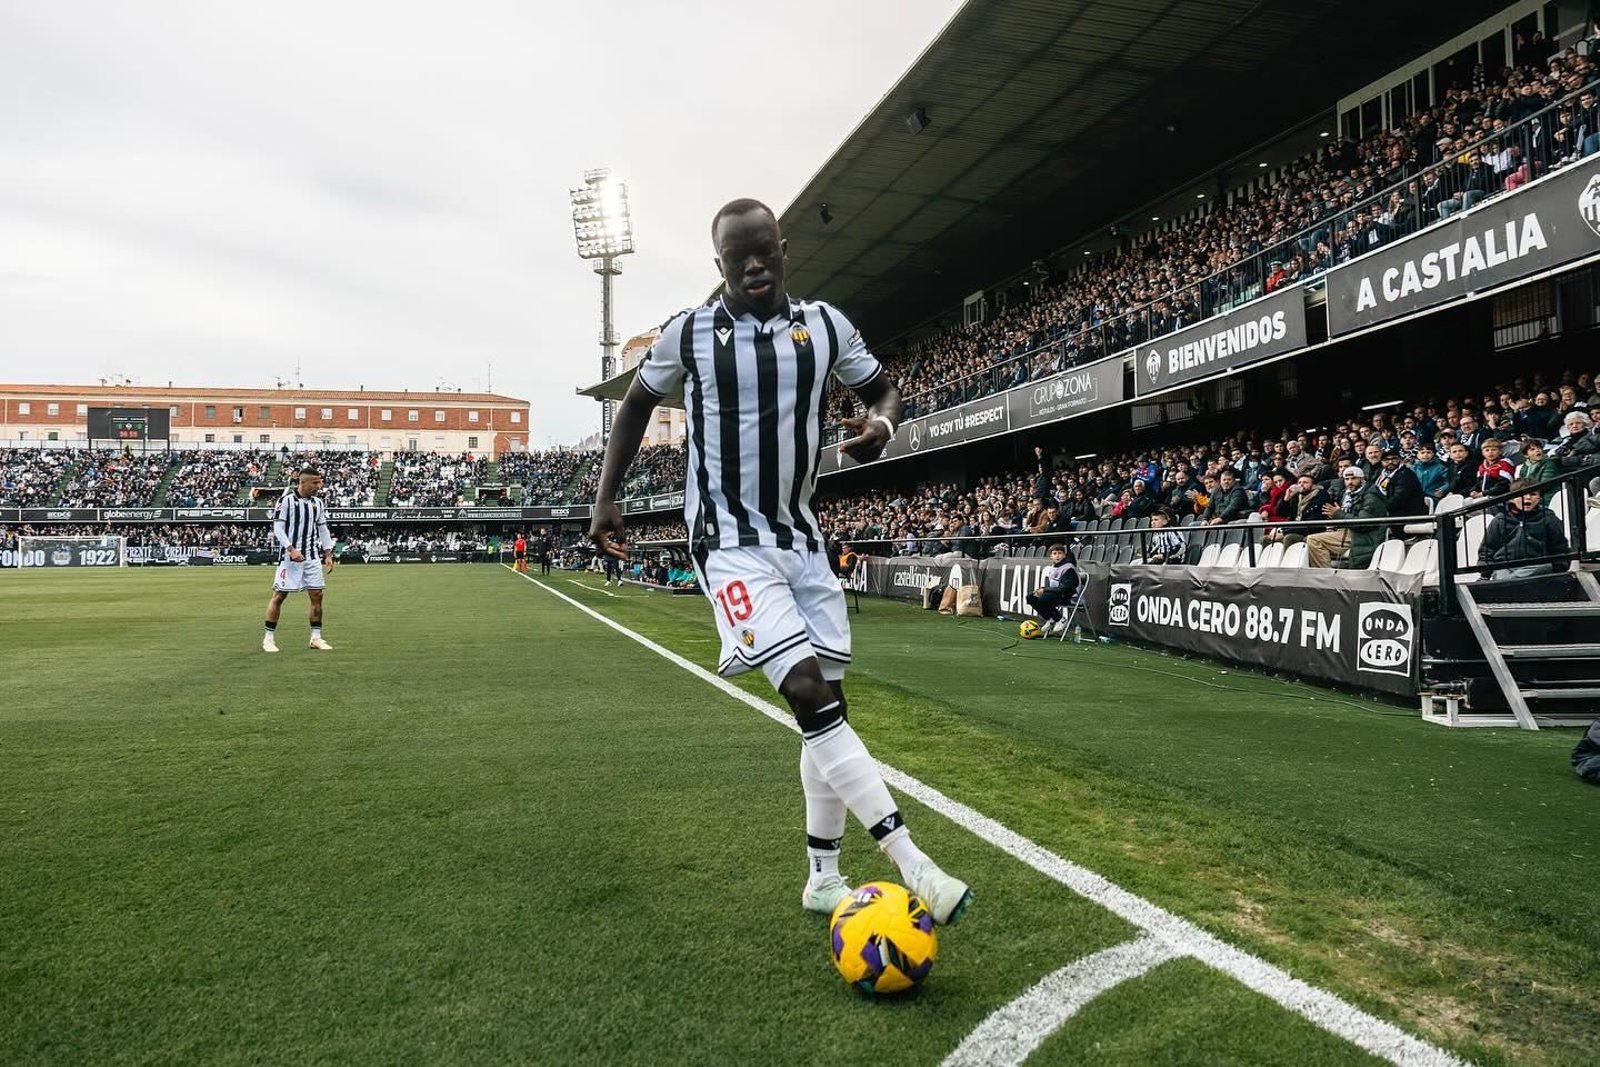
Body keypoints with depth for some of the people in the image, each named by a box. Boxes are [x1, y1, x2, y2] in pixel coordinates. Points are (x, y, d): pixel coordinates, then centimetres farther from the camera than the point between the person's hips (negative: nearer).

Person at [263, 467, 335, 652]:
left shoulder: (319, 502, 9)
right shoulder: (286, 499, -9)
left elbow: (323, 529, 14)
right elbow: (277, 527, -10)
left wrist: (328, 554, 7)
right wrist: (291, 549, -20)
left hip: (312, 557, 6)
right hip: (290, 556, -6)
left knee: (317, 596, 4)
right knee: (279, 595, -1)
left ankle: (316, 638, 13)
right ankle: (268, 638, 8)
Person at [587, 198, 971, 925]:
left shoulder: (825, 325, 2)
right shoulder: (688, 332, -4)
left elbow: (884, 390, 13)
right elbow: (637, 403, 12)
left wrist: (880, 423, -12)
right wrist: (606, 497, 6)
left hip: (801, 538, 5)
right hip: (732, 545, -5)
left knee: (827, 703, 6)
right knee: (810, 696, -20)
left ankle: (824, 879, 19)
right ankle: (914, 869, -19)